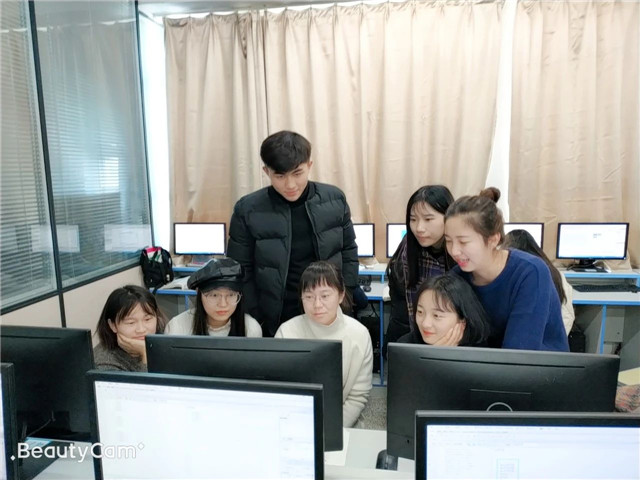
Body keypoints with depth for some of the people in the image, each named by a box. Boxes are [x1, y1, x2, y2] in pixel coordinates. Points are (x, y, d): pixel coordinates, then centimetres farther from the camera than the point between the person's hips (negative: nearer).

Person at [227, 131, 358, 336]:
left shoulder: (334, 199, -6)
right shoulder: (248, 210, -12)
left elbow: (348, 251, 5)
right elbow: (241, 273, -5)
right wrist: (255, 323, -6)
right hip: (275, 322, -1)